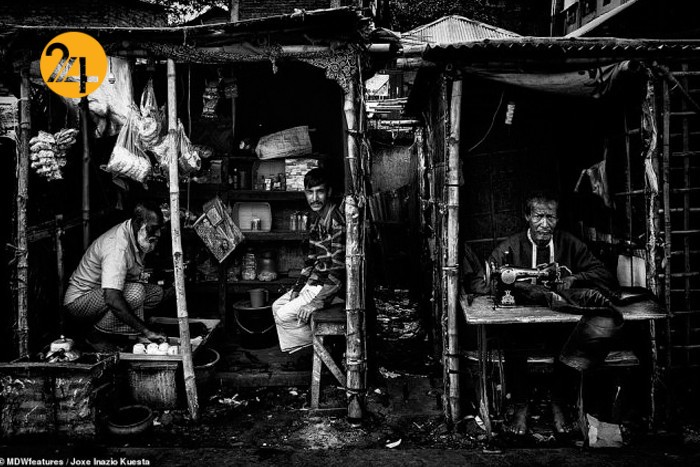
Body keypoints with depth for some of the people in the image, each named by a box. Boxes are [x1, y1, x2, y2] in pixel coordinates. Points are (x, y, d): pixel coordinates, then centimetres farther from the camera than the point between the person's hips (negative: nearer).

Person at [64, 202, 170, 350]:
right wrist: (146, 330, -38)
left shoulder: (138, 237, -4)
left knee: (156, 292, -5)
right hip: (78, 302, -9)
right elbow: (112, 299, -40)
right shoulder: (117, 248, -31)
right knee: (136, 292, -31)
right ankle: (96, 335, -10)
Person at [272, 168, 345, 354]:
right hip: (316, 281, 10)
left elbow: (339, 268, -26)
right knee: (277, 306, 11)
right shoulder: (316, 217, 8)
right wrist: (297, 287, 7)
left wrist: (318, 302, -25)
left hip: (333, 287, -10)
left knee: (285, 316, -12)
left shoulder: (337, 220, -22)